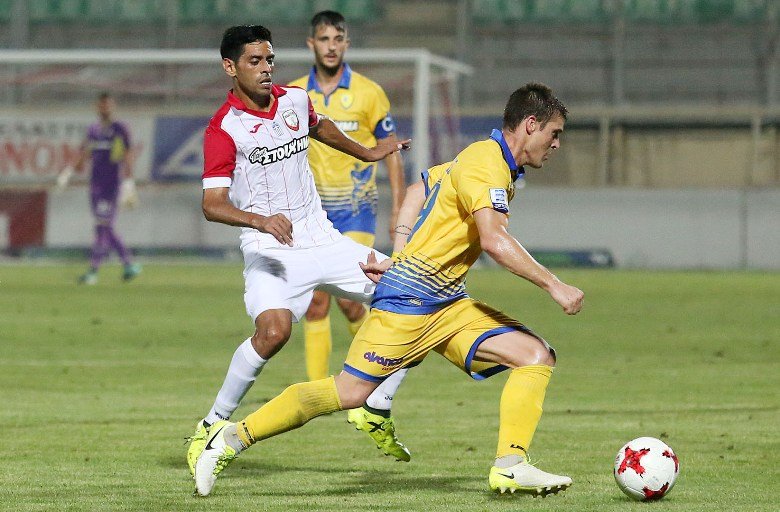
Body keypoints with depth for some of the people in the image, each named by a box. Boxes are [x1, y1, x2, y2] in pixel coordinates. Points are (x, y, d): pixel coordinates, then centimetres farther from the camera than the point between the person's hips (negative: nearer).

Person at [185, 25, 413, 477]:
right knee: (274, 330, -32)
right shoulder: (224, 128, -14)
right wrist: (260, 220, -38)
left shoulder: (295, 100, 6)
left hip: (321, 237, 7)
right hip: (270, 251, -7)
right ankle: (211, 427, -15)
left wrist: (367, 153, 40)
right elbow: (212, 204, -21)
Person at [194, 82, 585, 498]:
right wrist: (553, 285, -24)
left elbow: (417, 191, 25)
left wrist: (399, 255, 15)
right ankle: (232, 437, 1)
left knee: (537, 357, -5)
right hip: (410, 297, -10)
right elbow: (493, 239, -27)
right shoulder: (485, 163, -14)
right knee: (349, 392, -10)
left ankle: (511, 465, -12)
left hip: (448, 303, 10)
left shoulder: (486, 160, 16)